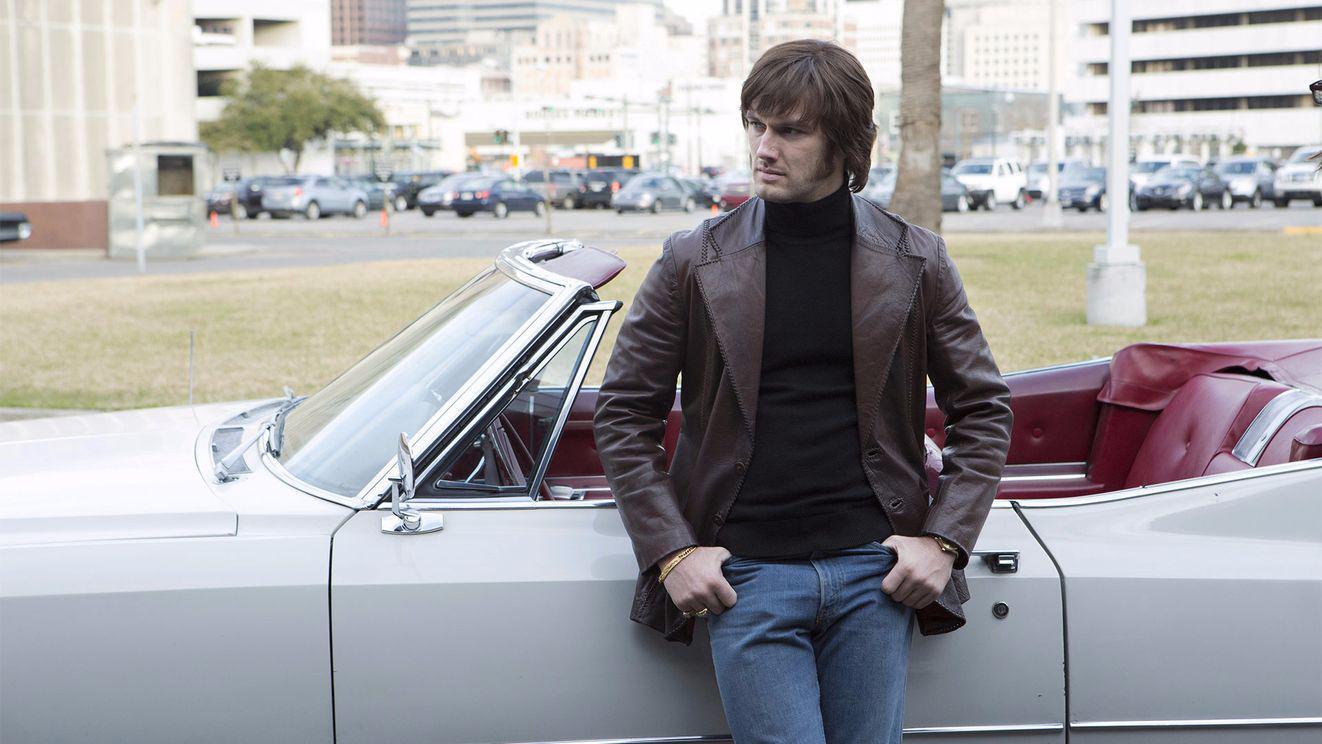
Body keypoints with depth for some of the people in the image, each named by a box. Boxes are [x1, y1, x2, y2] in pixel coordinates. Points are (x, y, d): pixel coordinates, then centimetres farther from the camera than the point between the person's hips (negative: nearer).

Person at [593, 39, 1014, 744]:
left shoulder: (914, 260, 5)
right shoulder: (694, 262, 2)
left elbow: (982, 407, 11)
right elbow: (622, 413, 5)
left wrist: (944, 540, -1)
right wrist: (670, 550, -4)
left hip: (873, 572, 1)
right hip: (745, 575, -1)